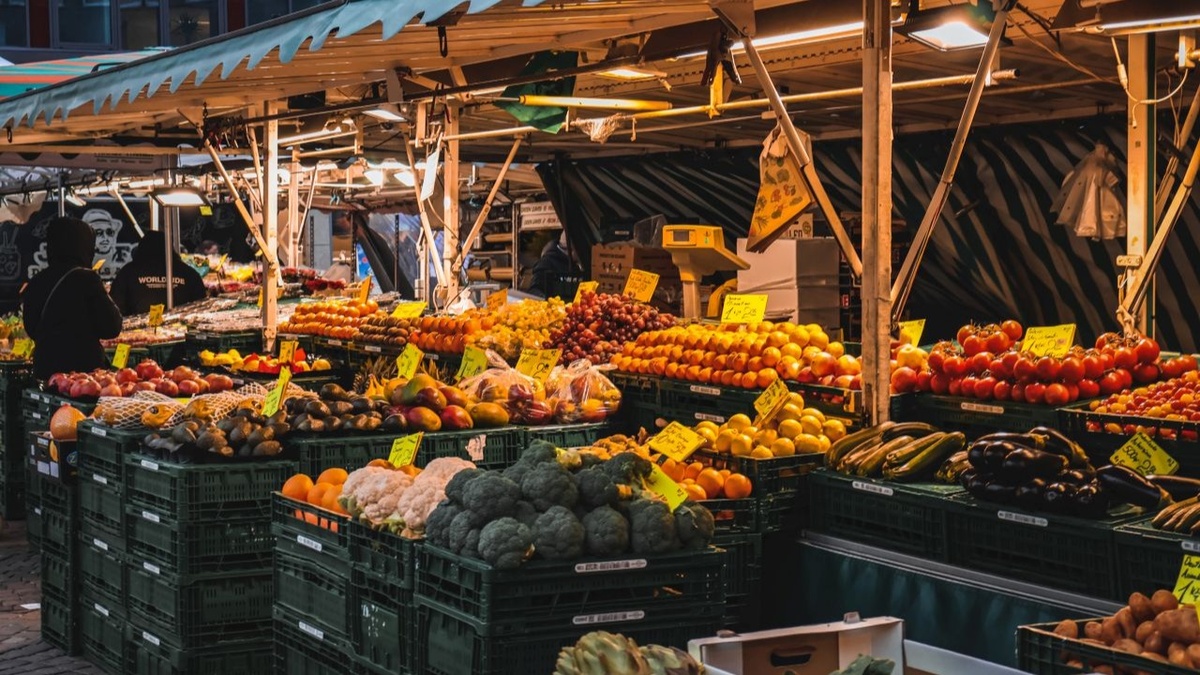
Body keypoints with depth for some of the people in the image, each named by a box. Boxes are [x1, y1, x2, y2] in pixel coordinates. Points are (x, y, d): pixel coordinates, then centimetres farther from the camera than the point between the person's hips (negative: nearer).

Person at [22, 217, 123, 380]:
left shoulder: (35, 283, 5)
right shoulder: (87, 279, -11)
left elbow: (31, 329, 16)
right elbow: (111, 328, -9)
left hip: (45, 368, 6)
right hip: (84, 366, -6)